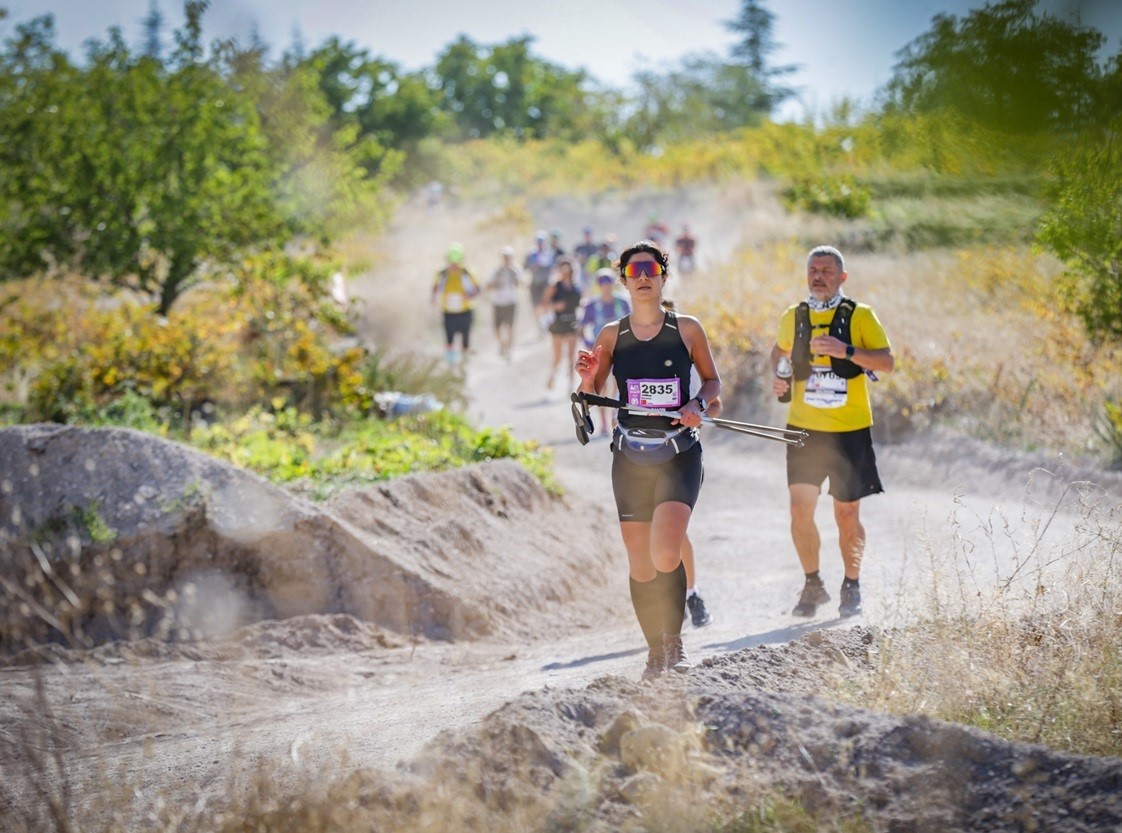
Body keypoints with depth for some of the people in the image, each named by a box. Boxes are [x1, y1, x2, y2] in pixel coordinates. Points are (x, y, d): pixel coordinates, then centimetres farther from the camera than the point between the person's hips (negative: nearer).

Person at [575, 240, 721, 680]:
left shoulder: (687, 328, 1)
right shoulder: (612, 335, 5)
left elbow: (712, 381, 10)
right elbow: (590, 399, 9)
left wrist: (697, 404, -10)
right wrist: (586, 377, -13)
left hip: (680, 454, -2)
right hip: (630, 457, 2)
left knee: (665, 554, -20)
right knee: (639, 564, 4)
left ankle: (674, 638, -1)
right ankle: (654, 650, 20)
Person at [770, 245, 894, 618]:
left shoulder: (861, 316, -3)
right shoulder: (793, 317, 7)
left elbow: (887, 361, -11)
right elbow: (779, 350, 26)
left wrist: (847, 351, -25)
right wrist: (778, 376, 5)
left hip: (850, 431, -2)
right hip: (804, 429, 2)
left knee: (847, 514, 2)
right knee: (800, 510, -5)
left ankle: (852, 586, 22)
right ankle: (813, 584, 13)